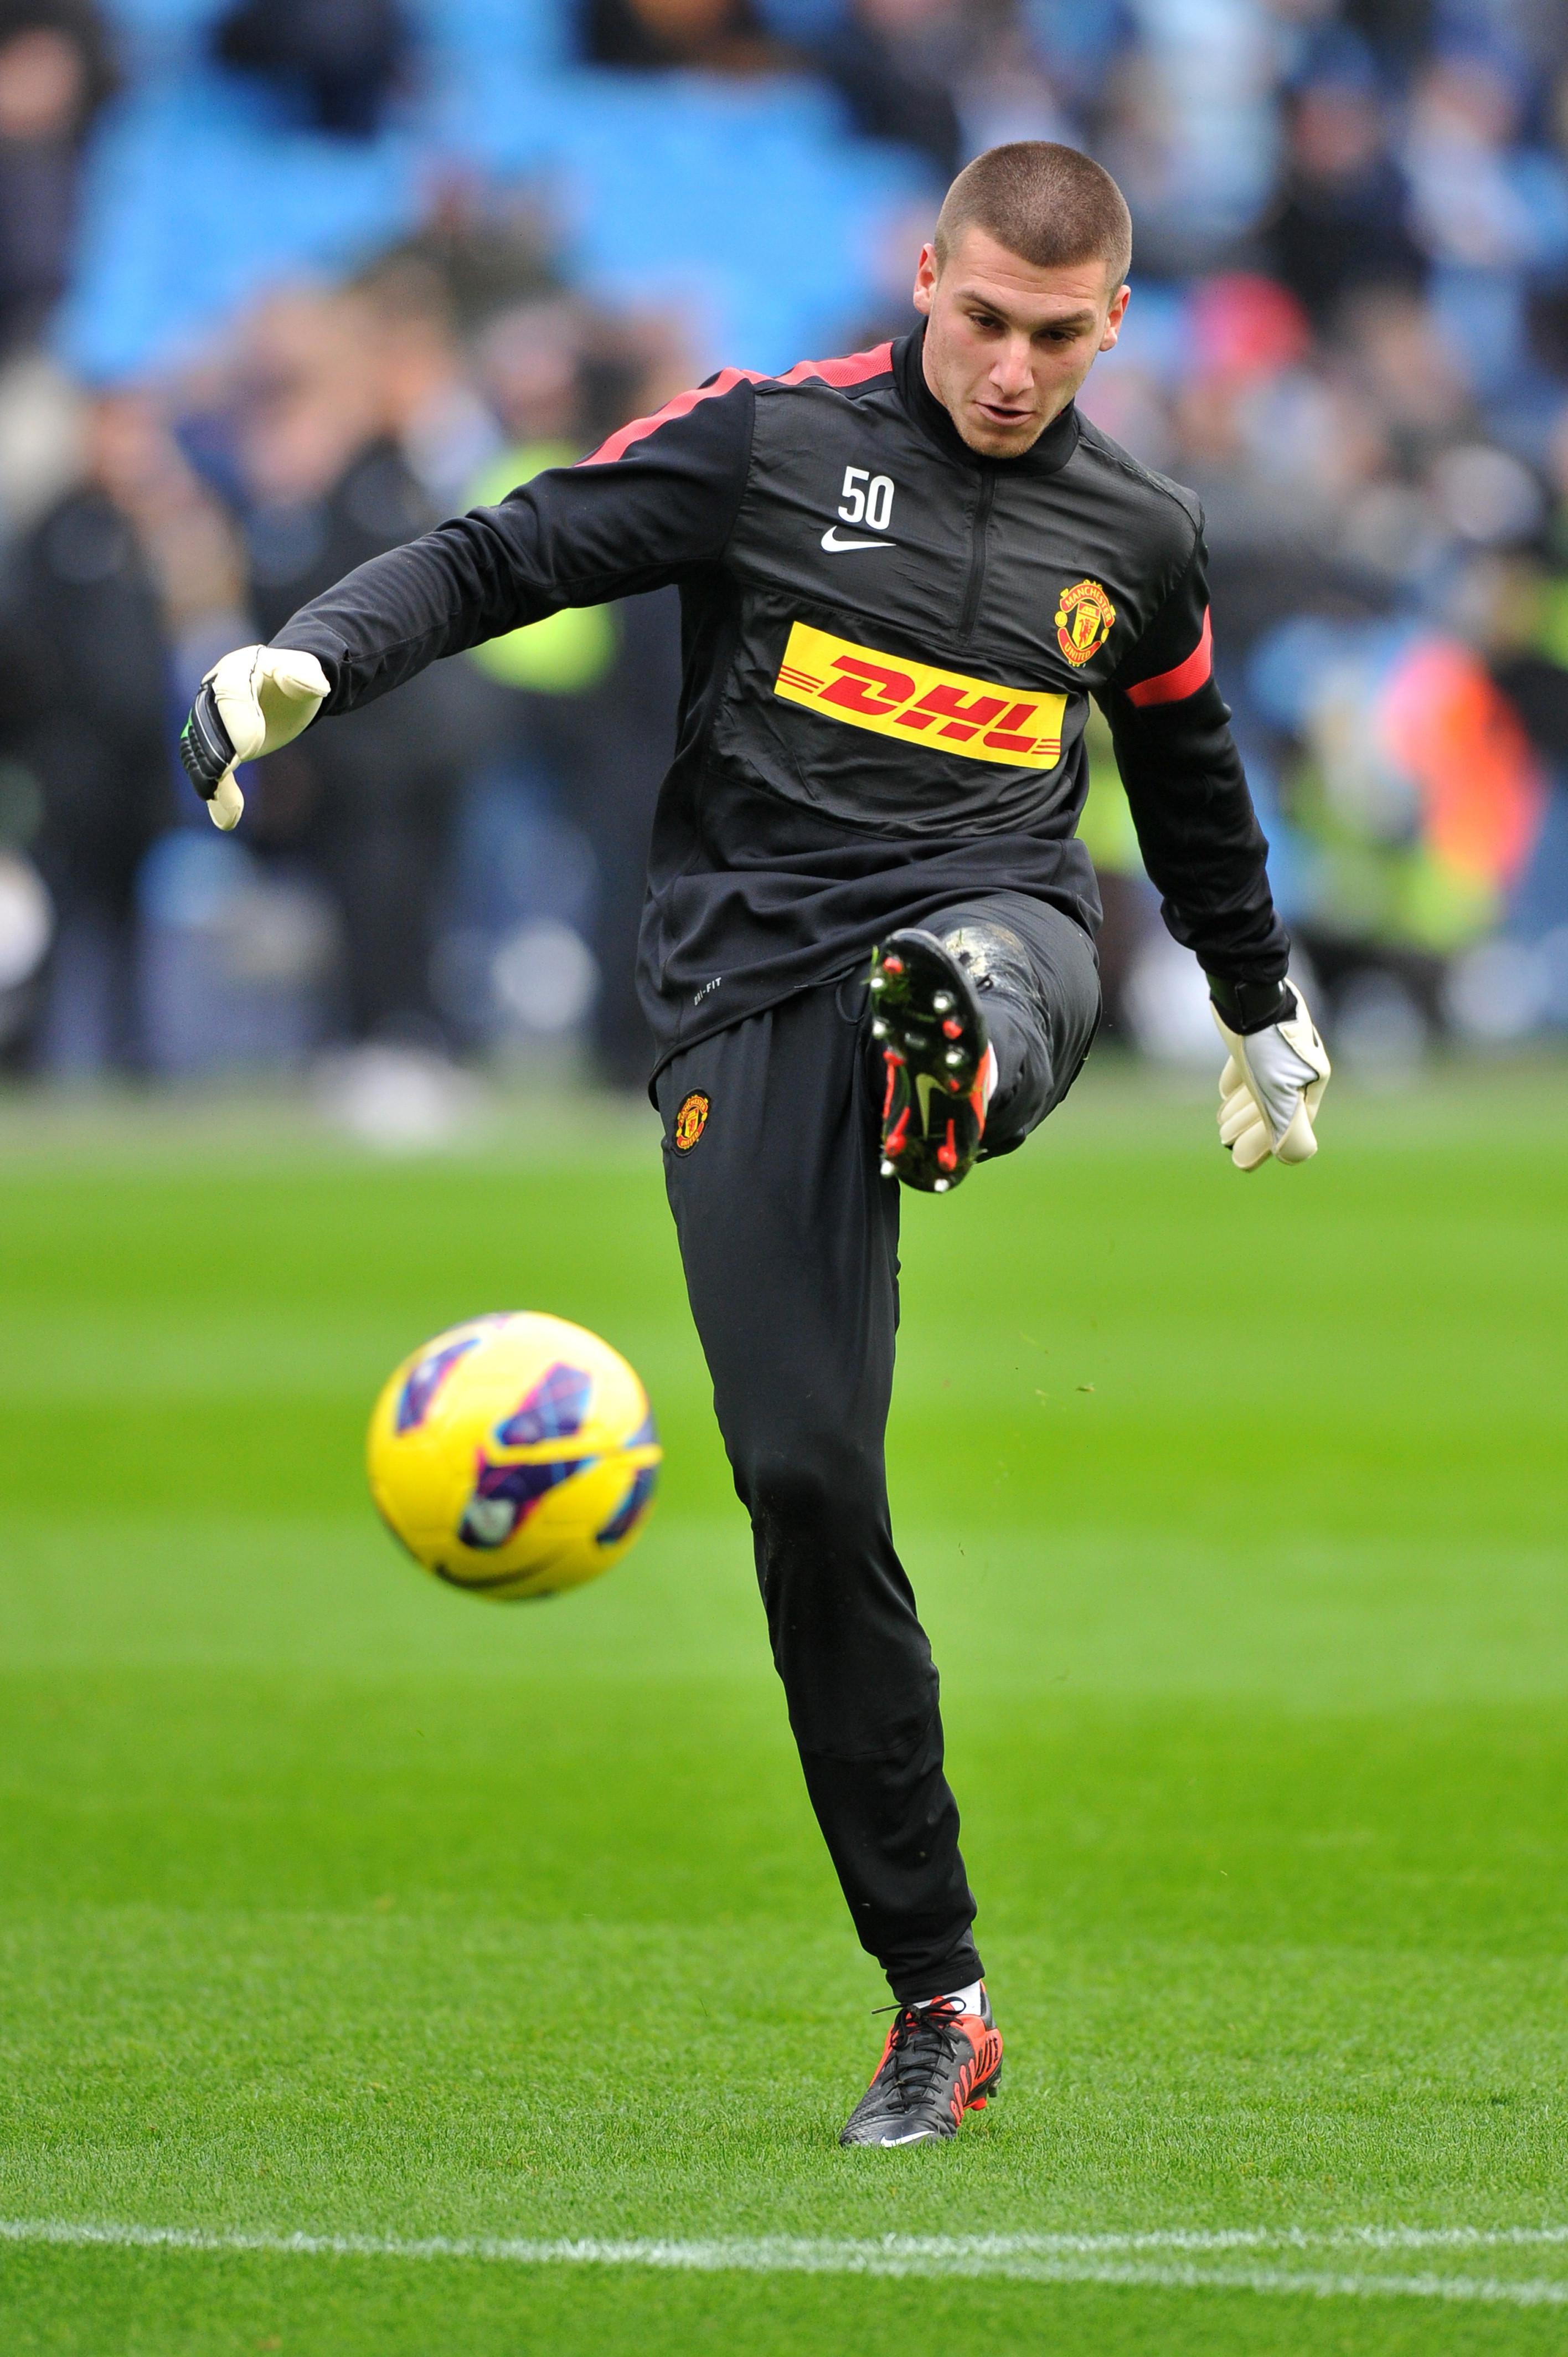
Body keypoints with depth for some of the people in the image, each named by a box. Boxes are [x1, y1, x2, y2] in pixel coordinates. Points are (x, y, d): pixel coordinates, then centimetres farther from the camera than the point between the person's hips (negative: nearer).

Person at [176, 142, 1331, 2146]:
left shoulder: (1136, 544, 13)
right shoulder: (770, 443, 3)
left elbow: (1189, 778, 30)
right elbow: (505, 557, 1)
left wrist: (1265, 1012, 42)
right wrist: (313, 659, -17)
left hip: (992, 914, 2)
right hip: (750, 989, -2)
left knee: (986, 983, -39)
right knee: (806, 1481, -9)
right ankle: (936, 2000, -2)